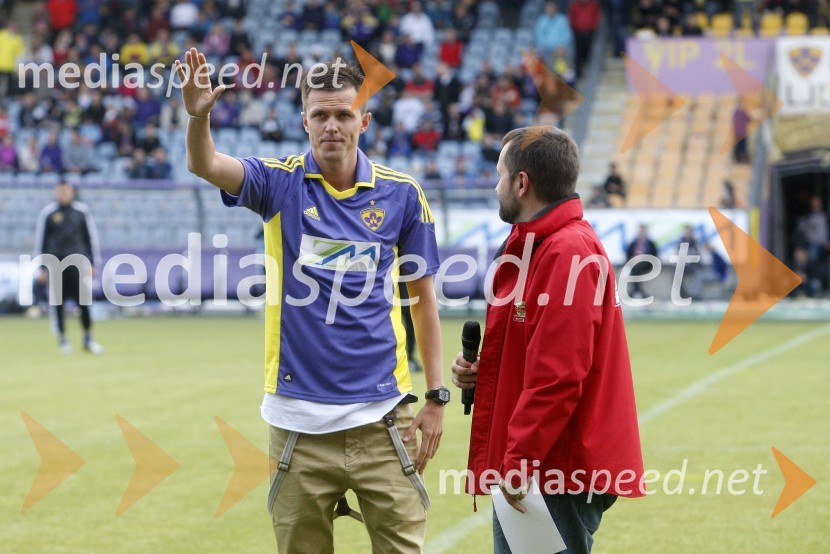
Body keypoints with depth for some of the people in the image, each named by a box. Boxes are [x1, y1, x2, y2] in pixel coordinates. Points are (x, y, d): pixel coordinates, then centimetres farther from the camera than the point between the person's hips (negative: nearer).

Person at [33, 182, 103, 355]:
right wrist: (41, 268, 5)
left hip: (78, 263, 0)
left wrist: (93, 263, 8)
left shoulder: (82, 211, 6)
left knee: (83, 301, -5)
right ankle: (62, 339, 10)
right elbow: (40, 239, 7)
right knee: (58, 303, 1)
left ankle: (88, 339, 3)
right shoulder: (47, 213, 4)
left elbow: (91, 236, 11)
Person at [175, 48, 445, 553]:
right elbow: (205, 165, -19)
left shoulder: (402, 193, 1)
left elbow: (423, 297, 8)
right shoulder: (280, 182, -1)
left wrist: (437, 396, 4)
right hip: (299, 419, 0)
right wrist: (199, 114, -41)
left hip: (381, 416, 0)